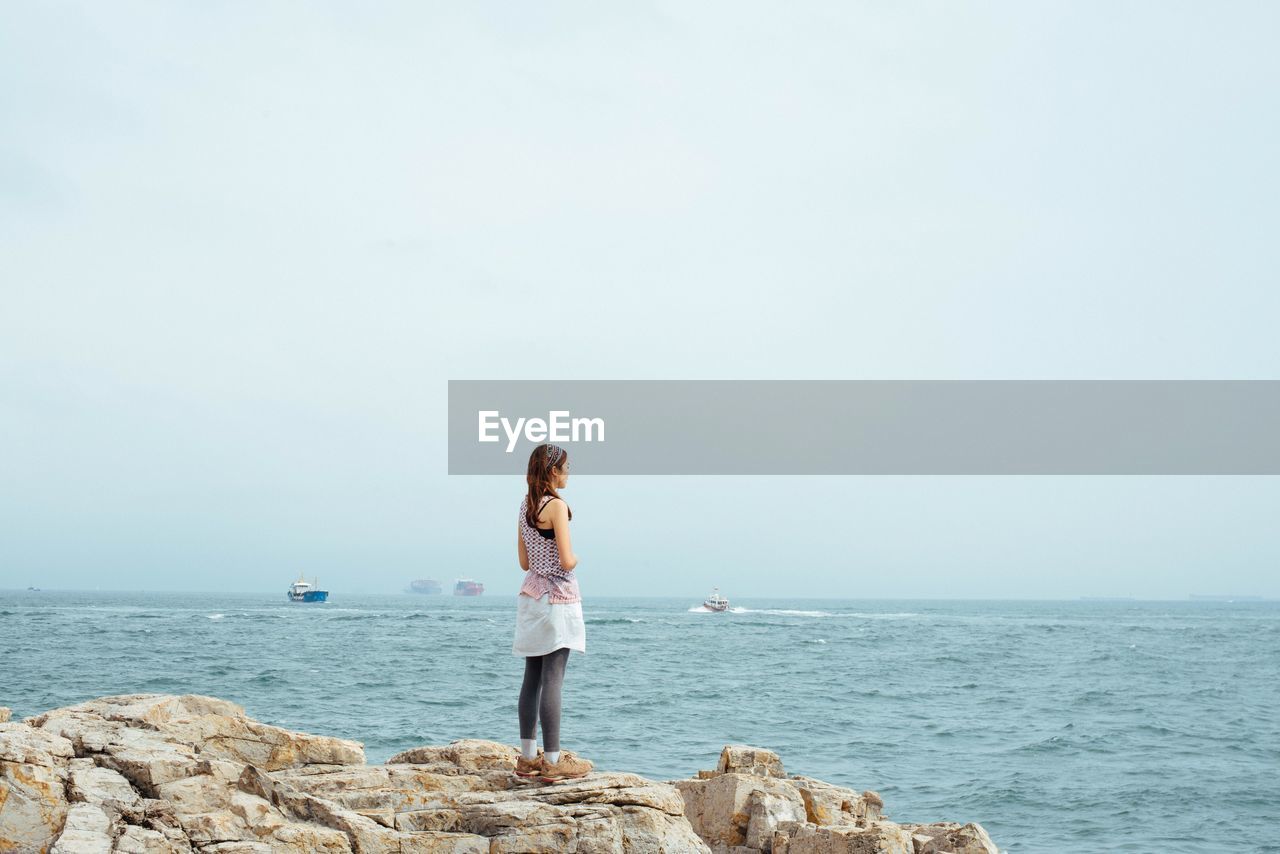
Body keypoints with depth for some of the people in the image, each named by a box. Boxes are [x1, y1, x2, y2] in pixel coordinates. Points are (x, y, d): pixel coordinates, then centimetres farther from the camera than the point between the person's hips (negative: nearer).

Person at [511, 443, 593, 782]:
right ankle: (553, 760, -5)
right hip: (557, 596, -8)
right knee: (553, 679, -7)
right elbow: (566, 561, -18)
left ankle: (528, 756, 13)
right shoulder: (556, 505, -14)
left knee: (533, 677, 10)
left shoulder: (526, 506, 11)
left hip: (531, 594, 8)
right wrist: (575, 559, 2)